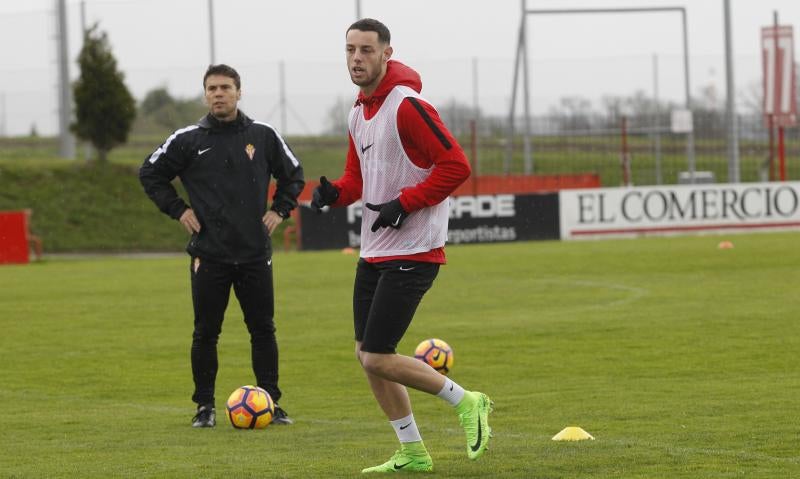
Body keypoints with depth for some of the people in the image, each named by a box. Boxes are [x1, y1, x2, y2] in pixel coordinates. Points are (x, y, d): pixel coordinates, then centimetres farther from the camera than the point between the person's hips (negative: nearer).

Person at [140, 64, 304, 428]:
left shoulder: (263, 136, 5)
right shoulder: (188, 140, 0)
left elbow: (293, 175, 19)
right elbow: (150, 173, 11)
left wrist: (279, 210, 7)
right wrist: (177, 210, 2)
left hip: (255, 254, 1)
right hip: (208, 256, -1)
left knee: (263, 329, 3)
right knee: (206, 332, 1)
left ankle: (271, 402, 10)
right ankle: (205, 406, 10)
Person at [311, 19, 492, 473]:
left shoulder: (407, 106, -16)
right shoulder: (359, 113, 12)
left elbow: (456, 165, -19)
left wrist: (406, 202, -20)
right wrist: (336, 192, 1)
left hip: (412, 252, -9)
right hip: (374, 251, 9)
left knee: (377, 358, -11)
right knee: (368, 354, 9)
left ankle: (466, 402, 7)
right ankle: (412, 453, 19)